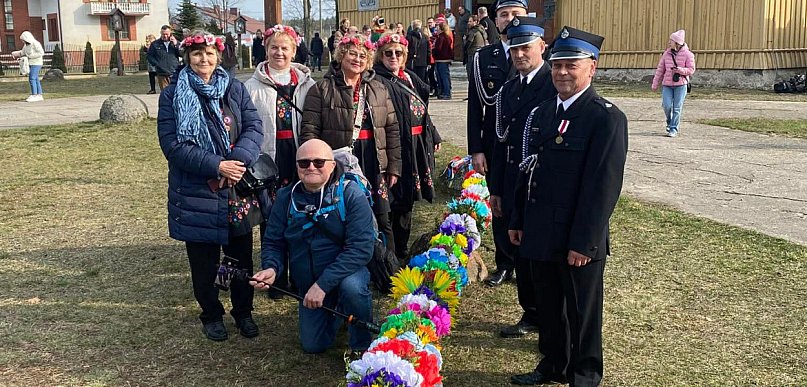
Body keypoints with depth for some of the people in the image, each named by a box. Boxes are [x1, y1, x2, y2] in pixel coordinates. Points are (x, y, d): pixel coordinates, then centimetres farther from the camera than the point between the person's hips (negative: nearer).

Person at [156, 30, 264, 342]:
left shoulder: (235, 89, 7)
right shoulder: (172, 95, -2)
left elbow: (254, 128, -1)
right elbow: (172, 145, -11)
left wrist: (238, 160, -20)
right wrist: (216, 166, -19)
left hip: (239, 190, 3)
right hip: (196, 193, -2)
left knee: (241, 257, 12)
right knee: (204, 261, 9)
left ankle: (243, 312, 30)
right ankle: (211, 315, 29)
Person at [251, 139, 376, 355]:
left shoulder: (350, 194, -19)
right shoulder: (286, 197, -5)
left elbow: (360, 248, -26)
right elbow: (273, 242, 3)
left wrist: (323, 284, -32)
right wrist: (271, 268, -21)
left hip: (347, 272, -4)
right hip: (308, 285, 5)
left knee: (352, 287, -38)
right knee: (313, 345, 7)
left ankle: (361, 345, -9)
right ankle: (335, 311, 39)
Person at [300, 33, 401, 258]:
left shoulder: (379, 90, 10)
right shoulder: (322, 90, -2)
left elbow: (392, 129, 11)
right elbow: (309, 131, -6)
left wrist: (394, 167, 6)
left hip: (374, 165, 3)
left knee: (382, 222, 9)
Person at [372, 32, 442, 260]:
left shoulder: (409, 78, 14)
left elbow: (422, 109, 22)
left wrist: (433, 136, 19)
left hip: (417, 145, 8)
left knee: (407, 199, 15)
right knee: (395, 198, -2)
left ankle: (402, 248, 27)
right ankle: (394, 252, 9)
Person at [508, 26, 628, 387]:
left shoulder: (607, 118, -14)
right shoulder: (544, 111, 9)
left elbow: (604, 187, -18)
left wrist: (583, 242, -19)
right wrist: (518, 221, 13)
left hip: (577, 240, -6)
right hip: (541, 234, 6)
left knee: (582, 312, 11)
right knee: (549, 307, 19)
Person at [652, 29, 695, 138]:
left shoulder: (687, 54, -4)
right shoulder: (667, 53, 6)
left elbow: (691, 70, -3)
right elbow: (660, 69, 11)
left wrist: (680, 70, -21)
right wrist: (655, 84, 12)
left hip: (680, 85, -3)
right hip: (667, 84, 3)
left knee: (677, 108, -2)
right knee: (666, 105, -7)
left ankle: (674, 129, 8)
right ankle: (670, 122, 21)